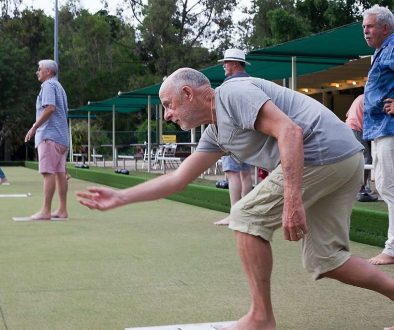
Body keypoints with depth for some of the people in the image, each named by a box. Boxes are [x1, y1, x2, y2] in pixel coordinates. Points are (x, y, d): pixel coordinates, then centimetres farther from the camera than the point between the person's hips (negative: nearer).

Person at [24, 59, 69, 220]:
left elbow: (49, 108, -20)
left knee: (48, 172, -11)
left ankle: (45, 211, -13)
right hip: (62, 136, 10)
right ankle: (62, 210, 8)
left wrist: (34, 127, -18)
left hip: (49, 135, -10)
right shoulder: (59, 86, 23)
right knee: (60, 172, 7)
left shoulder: (48, 85, -6)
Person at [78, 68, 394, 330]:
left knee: (247, 216, -3)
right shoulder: (216, 132, 21)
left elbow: (290, 131, -20)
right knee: (326, 259, 12)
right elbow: (177, 179, 24)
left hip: (323, 150, -10)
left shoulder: (232, 93, -8)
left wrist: (292, 200, -26)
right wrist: (119, 197, 23)